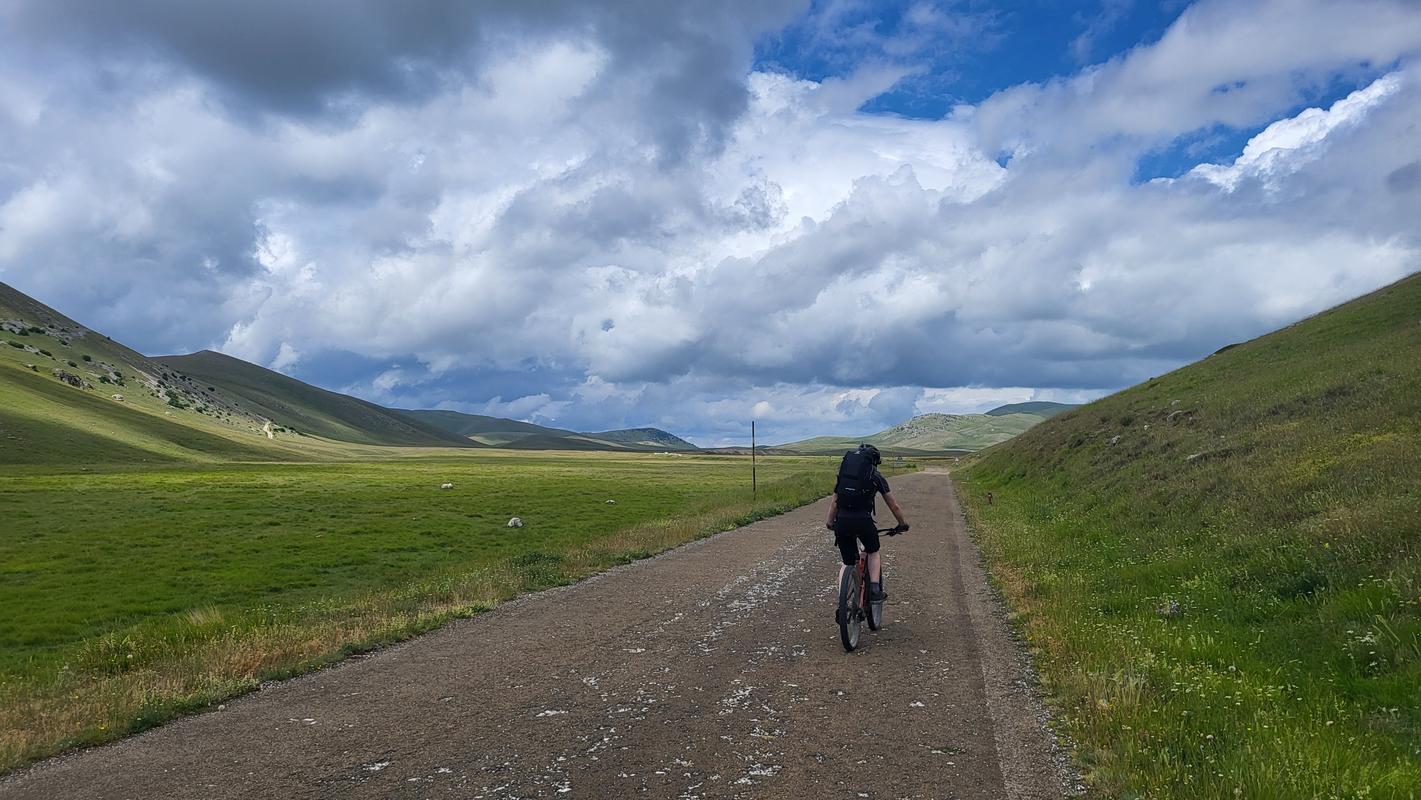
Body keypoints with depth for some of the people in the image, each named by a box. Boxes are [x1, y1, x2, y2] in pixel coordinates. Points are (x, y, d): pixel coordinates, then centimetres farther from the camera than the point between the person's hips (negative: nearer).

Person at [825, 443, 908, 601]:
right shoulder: (876, 476, 14)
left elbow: (834, 502, 19)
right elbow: (894, 505, 18)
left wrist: (829, 522, 28)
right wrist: (902, 523, 31)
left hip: (842, 521, 2)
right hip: (863, 520, -2)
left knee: (847, 563, 17)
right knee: (873, 553, 26)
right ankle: (875, 590, 13)